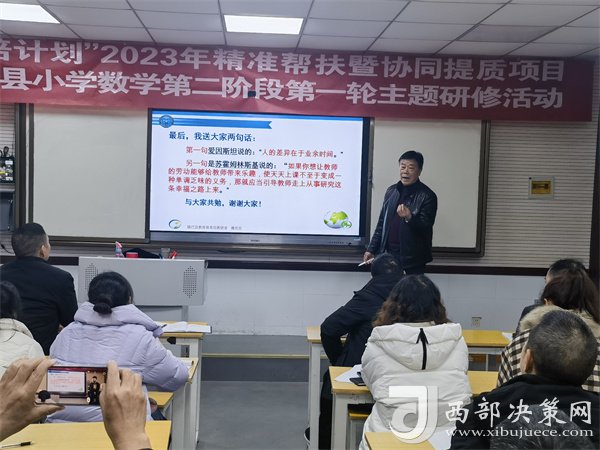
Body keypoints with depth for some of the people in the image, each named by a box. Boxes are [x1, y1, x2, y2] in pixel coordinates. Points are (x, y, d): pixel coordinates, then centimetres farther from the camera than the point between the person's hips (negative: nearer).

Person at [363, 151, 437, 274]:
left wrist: (409, 217, -30)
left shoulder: (427, 196, -6)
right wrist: (371, 249, 13)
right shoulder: (391, 191, 10)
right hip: (388, 256, 5)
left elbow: (425, 228, -11)